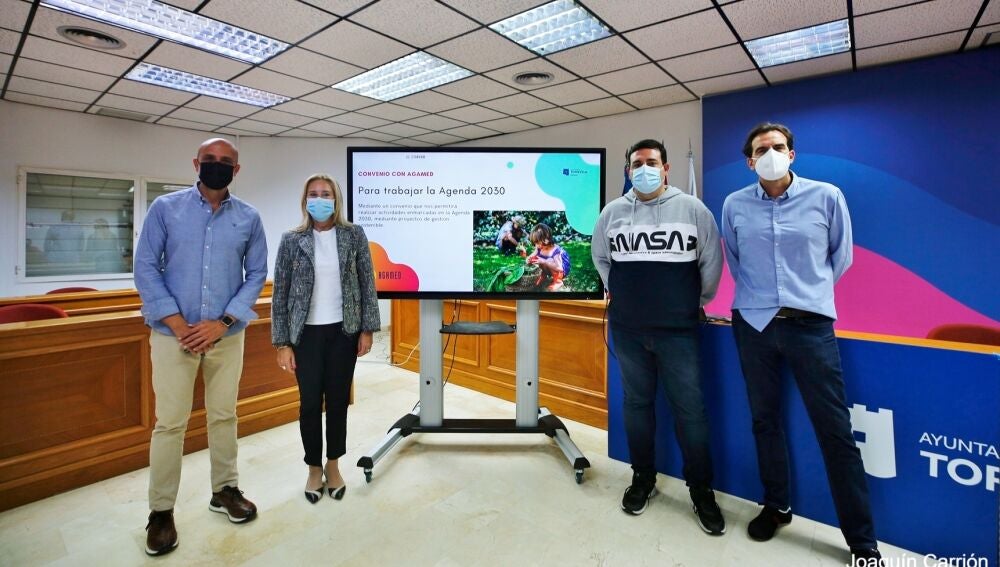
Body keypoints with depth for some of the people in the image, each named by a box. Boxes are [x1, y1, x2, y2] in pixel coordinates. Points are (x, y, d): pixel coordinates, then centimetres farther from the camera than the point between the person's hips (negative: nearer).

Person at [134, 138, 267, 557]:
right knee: (170, 422, 4)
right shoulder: (165, 208, 0)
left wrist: (223, 322, -8)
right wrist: (176, 322, -11)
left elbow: (256, 274, 2)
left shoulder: (249, 218, 2)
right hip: (173, 333, -1)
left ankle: (224, 490, 29)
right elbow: (145, 267, -2)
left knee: (224, 416, 12)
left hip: (227, 334, 1)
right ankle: (161, 511, 20)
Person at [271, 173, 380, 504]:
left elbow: (367, 284, 1)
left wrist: (368, 329, -3)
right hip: (307, 333, 0)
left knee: (338, 400, 9)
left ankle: (333, 465, 30)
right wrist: (282, 343, -3)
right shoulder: (292, 240, -1)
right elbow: (280, 294, 0)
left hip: (344, 330, 1)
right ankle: (314, 468, 29)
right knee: (310, 403, 6)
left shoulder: (354, 236, 0)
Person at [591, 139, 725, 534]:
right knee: (637, 403, 12)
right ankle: (642, 479, 30)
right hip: (627, 329, 2)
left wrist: (699, 302, 11)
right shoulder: (613, 212, 5)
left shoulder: (692, 209, -1)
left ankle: (701, 490, 22)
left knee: (689, 408, 3)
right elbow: (600, 256, 17)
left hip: (678, 329, -2)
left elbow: (712, 261, 5)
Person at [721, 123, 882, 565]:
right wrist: (759, 294, 13)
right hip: (754, 324, 2)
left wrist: (811, 292, 12)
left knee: (835, 428, 1)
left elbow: (841, 256, 11)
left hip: (811, 324, -1)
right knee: (765, 419, 11)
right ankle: (776, 506, 31)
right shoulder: (734, 205, 2)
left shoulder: (826, 196, 0)